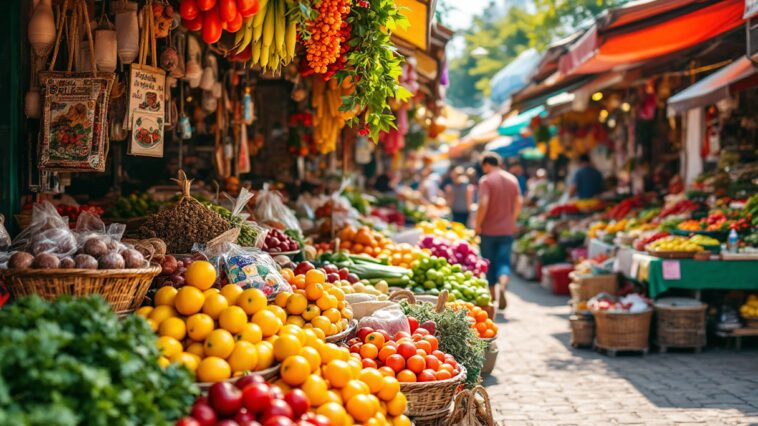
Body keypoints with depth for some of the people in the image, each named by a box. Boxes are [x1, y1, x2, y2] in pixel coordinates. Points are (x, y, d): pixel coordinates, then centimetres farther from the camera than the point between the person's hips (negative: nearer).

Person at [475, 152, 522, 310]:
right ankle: (502, 286, -25)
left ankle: (492, 296, 19)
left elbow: (483, 204, -19)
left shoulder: (486, 180, -10)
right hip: (507, 230, 3)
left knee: (489, 264, 10)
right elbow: (518, 203, 7)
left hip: (488, 230, -3)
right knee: (504, 262, 2)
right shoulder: (512, 179, 6)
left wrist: (477, 225, -10)